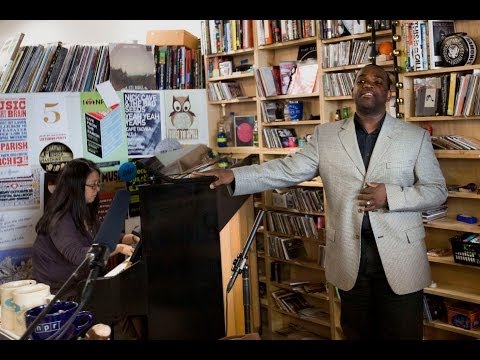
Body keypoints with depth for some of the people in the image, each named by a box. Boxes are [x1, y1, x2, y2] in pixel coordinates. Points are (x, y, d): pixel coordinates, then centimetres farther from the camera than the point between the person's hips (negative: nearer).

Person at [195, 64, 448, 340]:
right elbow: (288, 170, 1)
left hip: (401, 256, -1)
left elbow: (438, 190, 2)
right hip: (350, 256, 1)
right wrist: (233, 176, -11)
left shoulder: (416, 137, 2)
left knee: (404, 333, 9)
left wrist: (390, 195, -15)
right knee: (357, 333, 15)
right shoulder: (326, 135, 5)